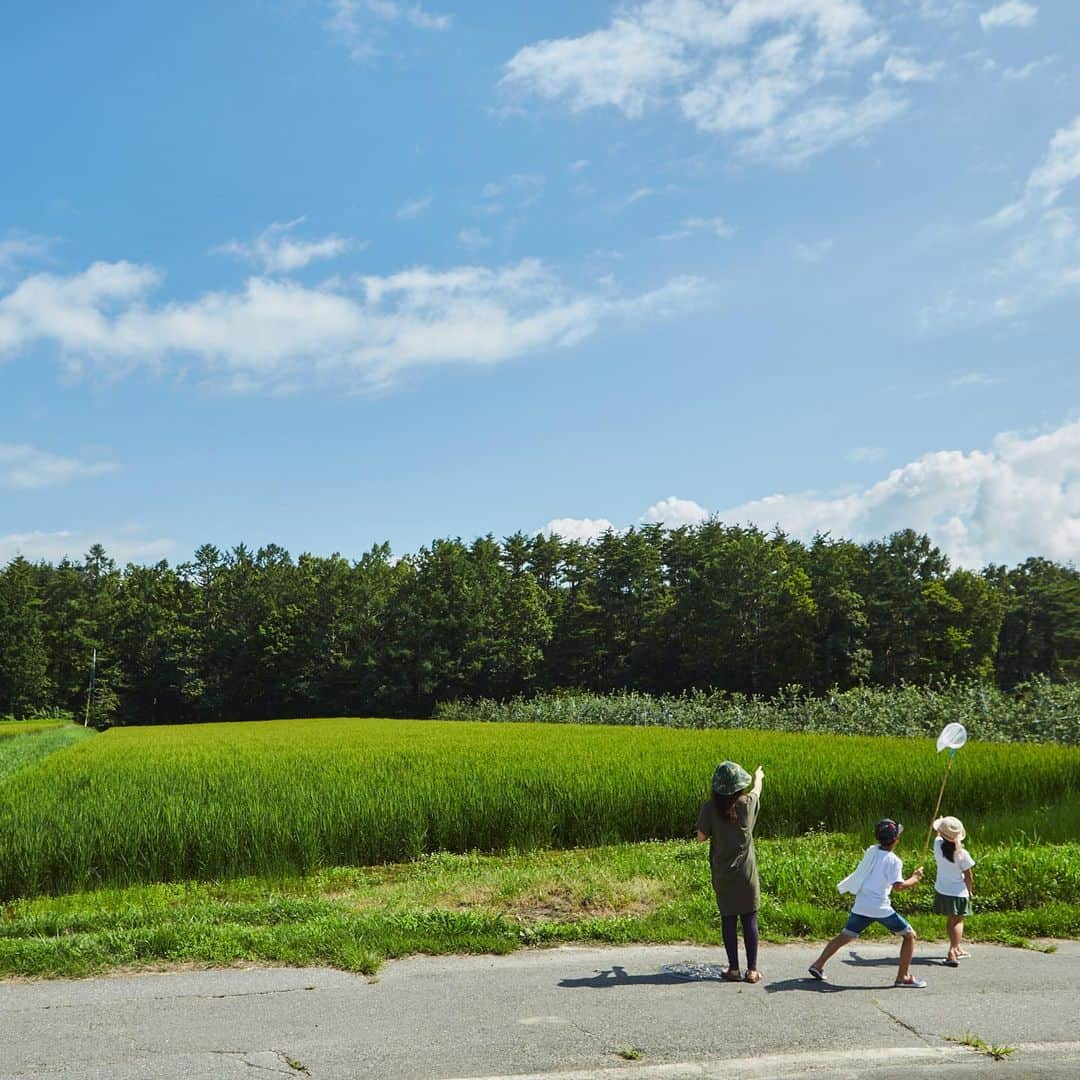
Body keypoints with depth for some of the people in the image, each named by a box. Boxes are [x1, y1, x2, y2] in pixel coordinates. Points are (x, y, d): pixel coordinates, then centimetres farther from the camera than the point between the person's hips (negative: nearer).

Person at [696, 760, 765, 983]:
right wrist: (758, 777, 36)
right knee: (750, 920, 7)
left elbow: (701, 836, -5)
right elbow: (756, 790, 15)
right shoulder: (747, 804, -8)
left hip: (722, 874, 0)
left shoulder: (710, 807, -12)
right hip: (746, 873, 0)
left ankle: (733, 968, 13)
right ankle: (752, 969, 10)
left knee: (728, 920, 9)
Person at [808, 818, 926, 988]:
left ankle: (818, 965, 14)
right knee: (909, 935, 8)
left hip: (861, 905, 6)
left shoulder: (871, 851, 9)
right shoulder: (893, 860, -11)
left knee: (845, 936, 15)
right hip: (880, 908, -6)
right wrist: (914, 879, -4)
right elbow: (898, 885, -21)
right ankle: (903, 977, 6)